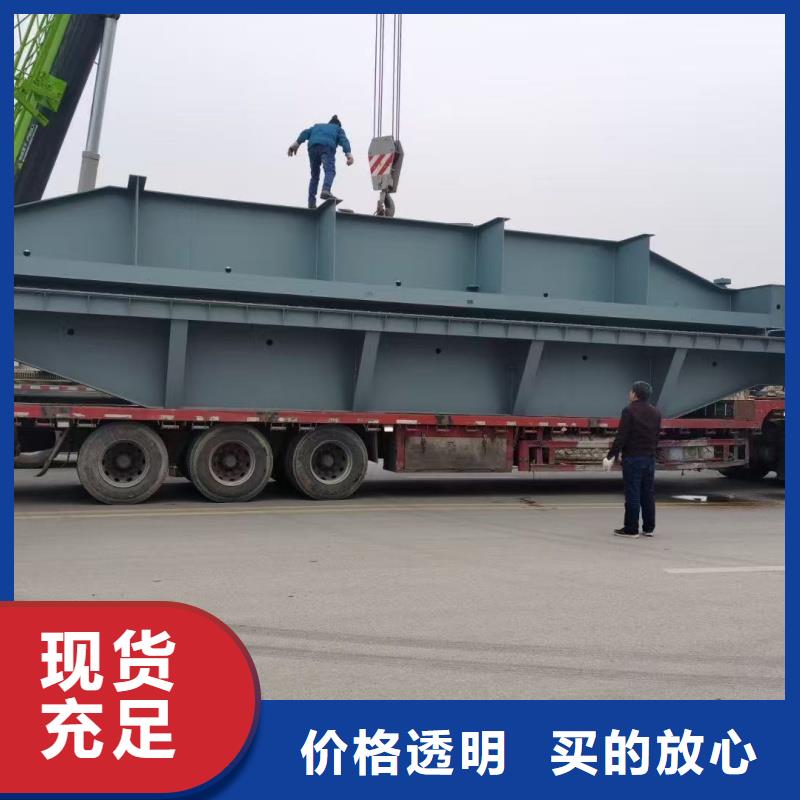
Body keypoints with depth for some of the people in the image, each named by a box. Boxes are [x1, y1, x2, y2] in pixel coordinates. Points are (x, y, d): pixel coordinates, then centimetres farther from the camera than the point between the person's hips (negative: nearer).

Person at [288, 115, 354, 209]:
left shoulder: (317, 126, 40)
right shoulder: (338, 129, 32)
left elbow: (306, 133, 22)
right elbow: (344, 140, 12)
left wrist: (296, 144, 10)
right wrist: (348, 154, -4)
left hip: (313, 147, 4)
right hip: (327, 147, -4)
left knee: (314, 175, 12)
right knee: (330, 171, -21)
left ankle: (311, 203, 2)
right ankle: (326, 191, -51)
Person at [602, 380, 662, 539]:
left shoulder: (629, 411, -11)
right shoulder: (656, 412, 9)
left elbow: (621, 437, -15)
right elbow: (657, 436, 12)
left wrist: (611, 456, -10)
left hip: (632, 457, -6)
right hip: (650, 458, 6)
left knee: (632, 494, -3)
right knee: (648, 493, 11)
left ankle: (631, 529, 0)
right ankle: (649, 528, 15)